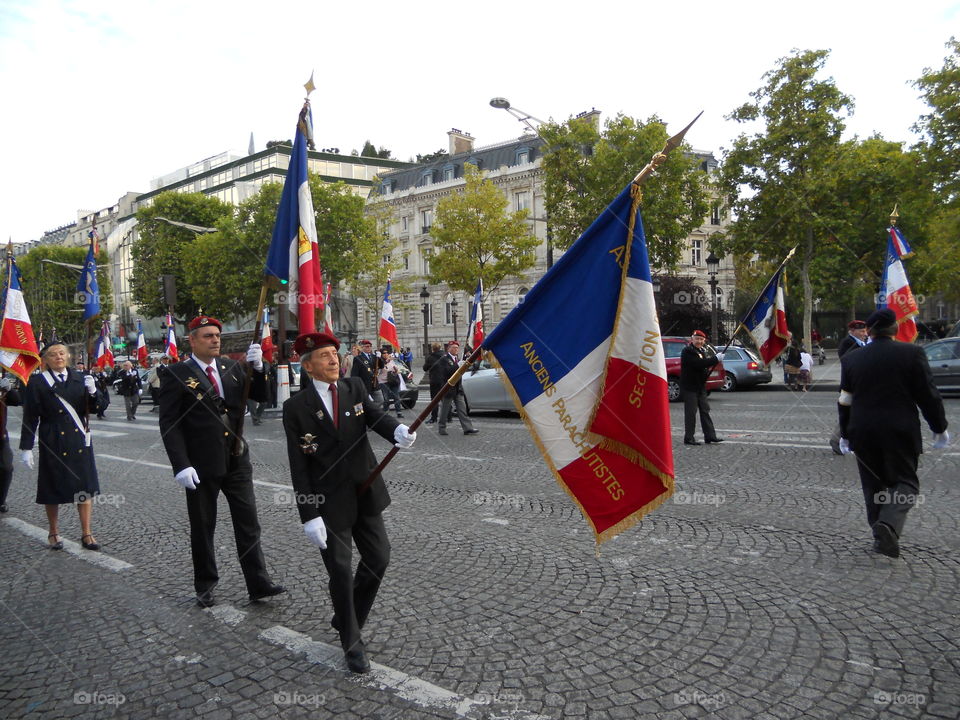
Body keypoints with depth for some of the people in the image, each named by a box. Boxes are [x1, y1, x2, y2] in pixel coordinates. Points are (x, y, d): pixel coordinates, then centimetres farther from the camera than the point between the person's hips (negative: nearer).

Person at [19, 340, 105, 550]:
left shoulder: (79, 379, 7)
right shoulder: (37, 382, -3)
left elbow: (92, 409, 5)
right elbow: (30, 417, -4)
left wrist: (92, 391, -14)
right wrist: (26, 448, -6)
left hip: (79, 440, 3)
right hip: (53, 443, -3)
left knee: (85, 487, 3)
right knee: (53, 488, 8)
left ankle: (86, 533, 12)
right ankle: (54, 533, 24)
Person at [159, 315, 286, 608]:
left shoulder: (232, 367, 6)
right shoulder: (177, 374, -7)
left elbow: (262, 395, 4)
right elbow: (169, 424, -10)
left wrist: (258, 367, -15)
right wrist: (181, 465, -17)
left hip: (237, 460, 4)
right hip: (201, 466, -3)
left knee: (249, 524, 6)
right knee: (202, 528, 12)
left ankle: (259, 584, 15)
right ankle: (205, 587, 28)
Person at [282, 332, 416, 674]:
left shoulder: (355, 388, 2)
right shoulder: (296, 407, -9)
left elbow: (376, 417, -13)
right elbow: (298, 467, -10)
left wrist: (398, 431, -37)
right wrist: (309, 516, -14)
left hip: (366, 493, 4)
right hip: (328, 503, -4)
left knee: (379, 558, 10)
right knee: (341, 571, 5)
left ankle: (345, 618, 36)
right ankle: (352, 641, 26)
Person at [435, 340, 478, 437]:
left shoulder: (457, 359, 16)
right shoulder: (444, 359, -10)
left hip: (458, 389, 7)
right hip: (448, 388, -7)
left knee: (462, 409, 2)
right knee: (445, 409, 5)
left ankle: (467, 428, -1)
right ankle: (442, 427, 19)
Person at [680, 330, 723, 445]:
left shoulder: (703, 351, 16)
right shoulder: (687, 351, -13)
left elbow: (706, 364, 12)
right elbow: (698, 363, -26)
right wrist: (715, 359, -24)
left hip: (701, 387, 8)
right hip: (689, 387, -8)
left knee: (705, 411, 9)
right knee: (691, 412, -5)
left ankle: (710, 436, 13)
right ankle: (689, 438, 1)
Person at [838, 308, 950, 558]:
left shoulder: (851, 359, 3)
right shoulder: (912, 353, -5)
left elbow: (845, 402, 7)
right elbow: (928, 395, -3)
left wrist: (845, 434, 17)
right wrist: (939, 428, 9)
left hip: (863, 433, 3)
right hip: (900, 432, -3)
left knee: (874, 485, 14)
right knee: (904, 481, 5)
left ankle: (882, 536, 19)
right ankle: (888, 525, -19)